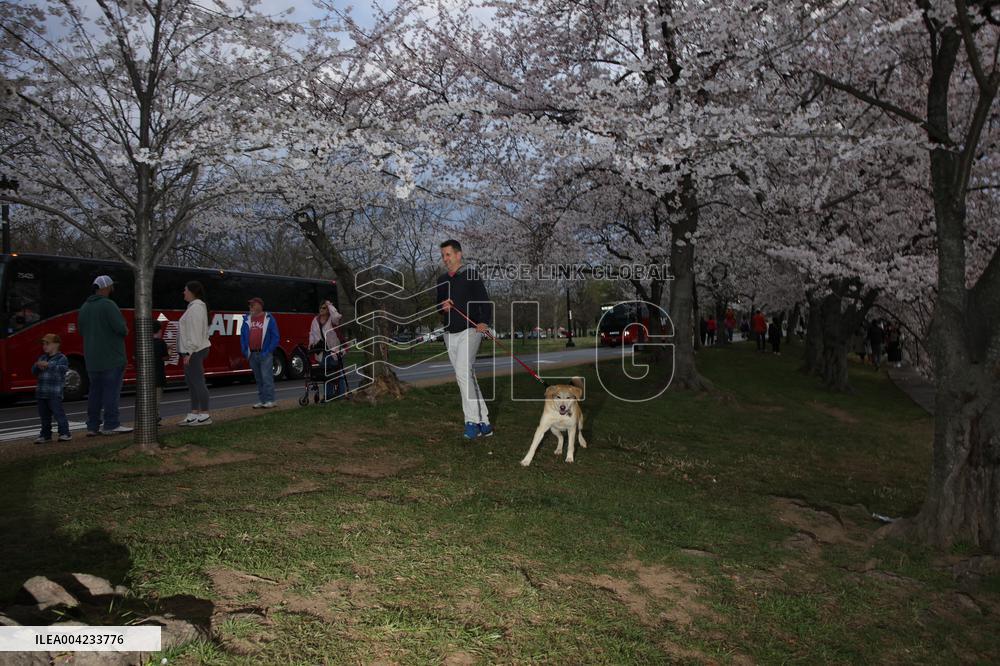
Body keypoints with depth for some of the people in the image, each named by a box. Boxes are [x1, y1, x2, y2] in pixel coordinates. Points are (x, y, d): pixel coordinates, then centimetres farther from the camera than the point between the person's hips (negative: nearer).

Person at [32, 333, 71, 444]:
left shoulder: (61, 358, -3)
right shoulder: (42, 358, 18)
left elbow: (62, 369, -20)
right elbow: (34, 371, 15)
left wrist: (48, 365, -29)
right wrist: (37, 366, -7)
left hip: (55, 393, -7)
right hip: (42, 393, 7)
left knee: (58, 413, -8)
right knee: (44, 415, 12)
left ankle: (64, 433, -3)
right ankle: (45, 435, 20)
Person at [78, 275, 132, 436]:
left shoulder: (85, 307, 13)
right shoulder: (108, 305, -13)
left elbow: (81, 329, 20)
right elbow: (121, 327, -20)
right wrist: (125, 331, 0)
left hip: (92, 359, 8)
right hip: (111, 358, -8)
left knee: (95, 391, 12)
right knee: (111, 391, -4)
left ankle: (93, 426, 14)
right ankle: (111, 425, -4)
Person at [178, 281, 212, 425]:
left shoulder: (196, 308, -14)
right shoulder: (195, 306, 18)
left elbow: (195, 332, -20)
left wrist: (189, 352, -22)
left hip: (194, 351, -11)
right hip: (194, 351, 11)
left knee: (197, 381, -7)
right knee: (190, 381, 13)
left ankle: (205, 416, -3)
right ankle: (194, 414, 18)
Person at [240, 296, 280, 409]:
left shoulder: (269, 319, 0)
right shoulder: (247, 319, 14)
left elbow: (276, 337, -2)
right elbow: (242, 335, 18)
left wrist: (269, 351, -10)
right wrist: (245, 351, 6)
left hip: (264, 354, -5)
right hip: (252, 355, 5)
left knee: (266, 377, -8)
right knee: (258, 379, 9)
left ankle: (270, 401, -5)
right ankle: (261, 401, 14)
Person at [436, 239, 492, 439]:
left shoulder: (471, 276, -3)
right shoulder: (442, 281, 16)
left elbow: (485, 302, -10)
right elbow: (437, 306, 22)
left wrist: (484, 322, -26)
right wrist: (442, 307, -2)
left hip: (469, 331, -7)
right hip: (450, 334, 7)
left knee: (463, 372, -23)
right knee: (467, 377, 7)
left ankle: (472, 421, -20)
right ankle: (484, 423, 12)